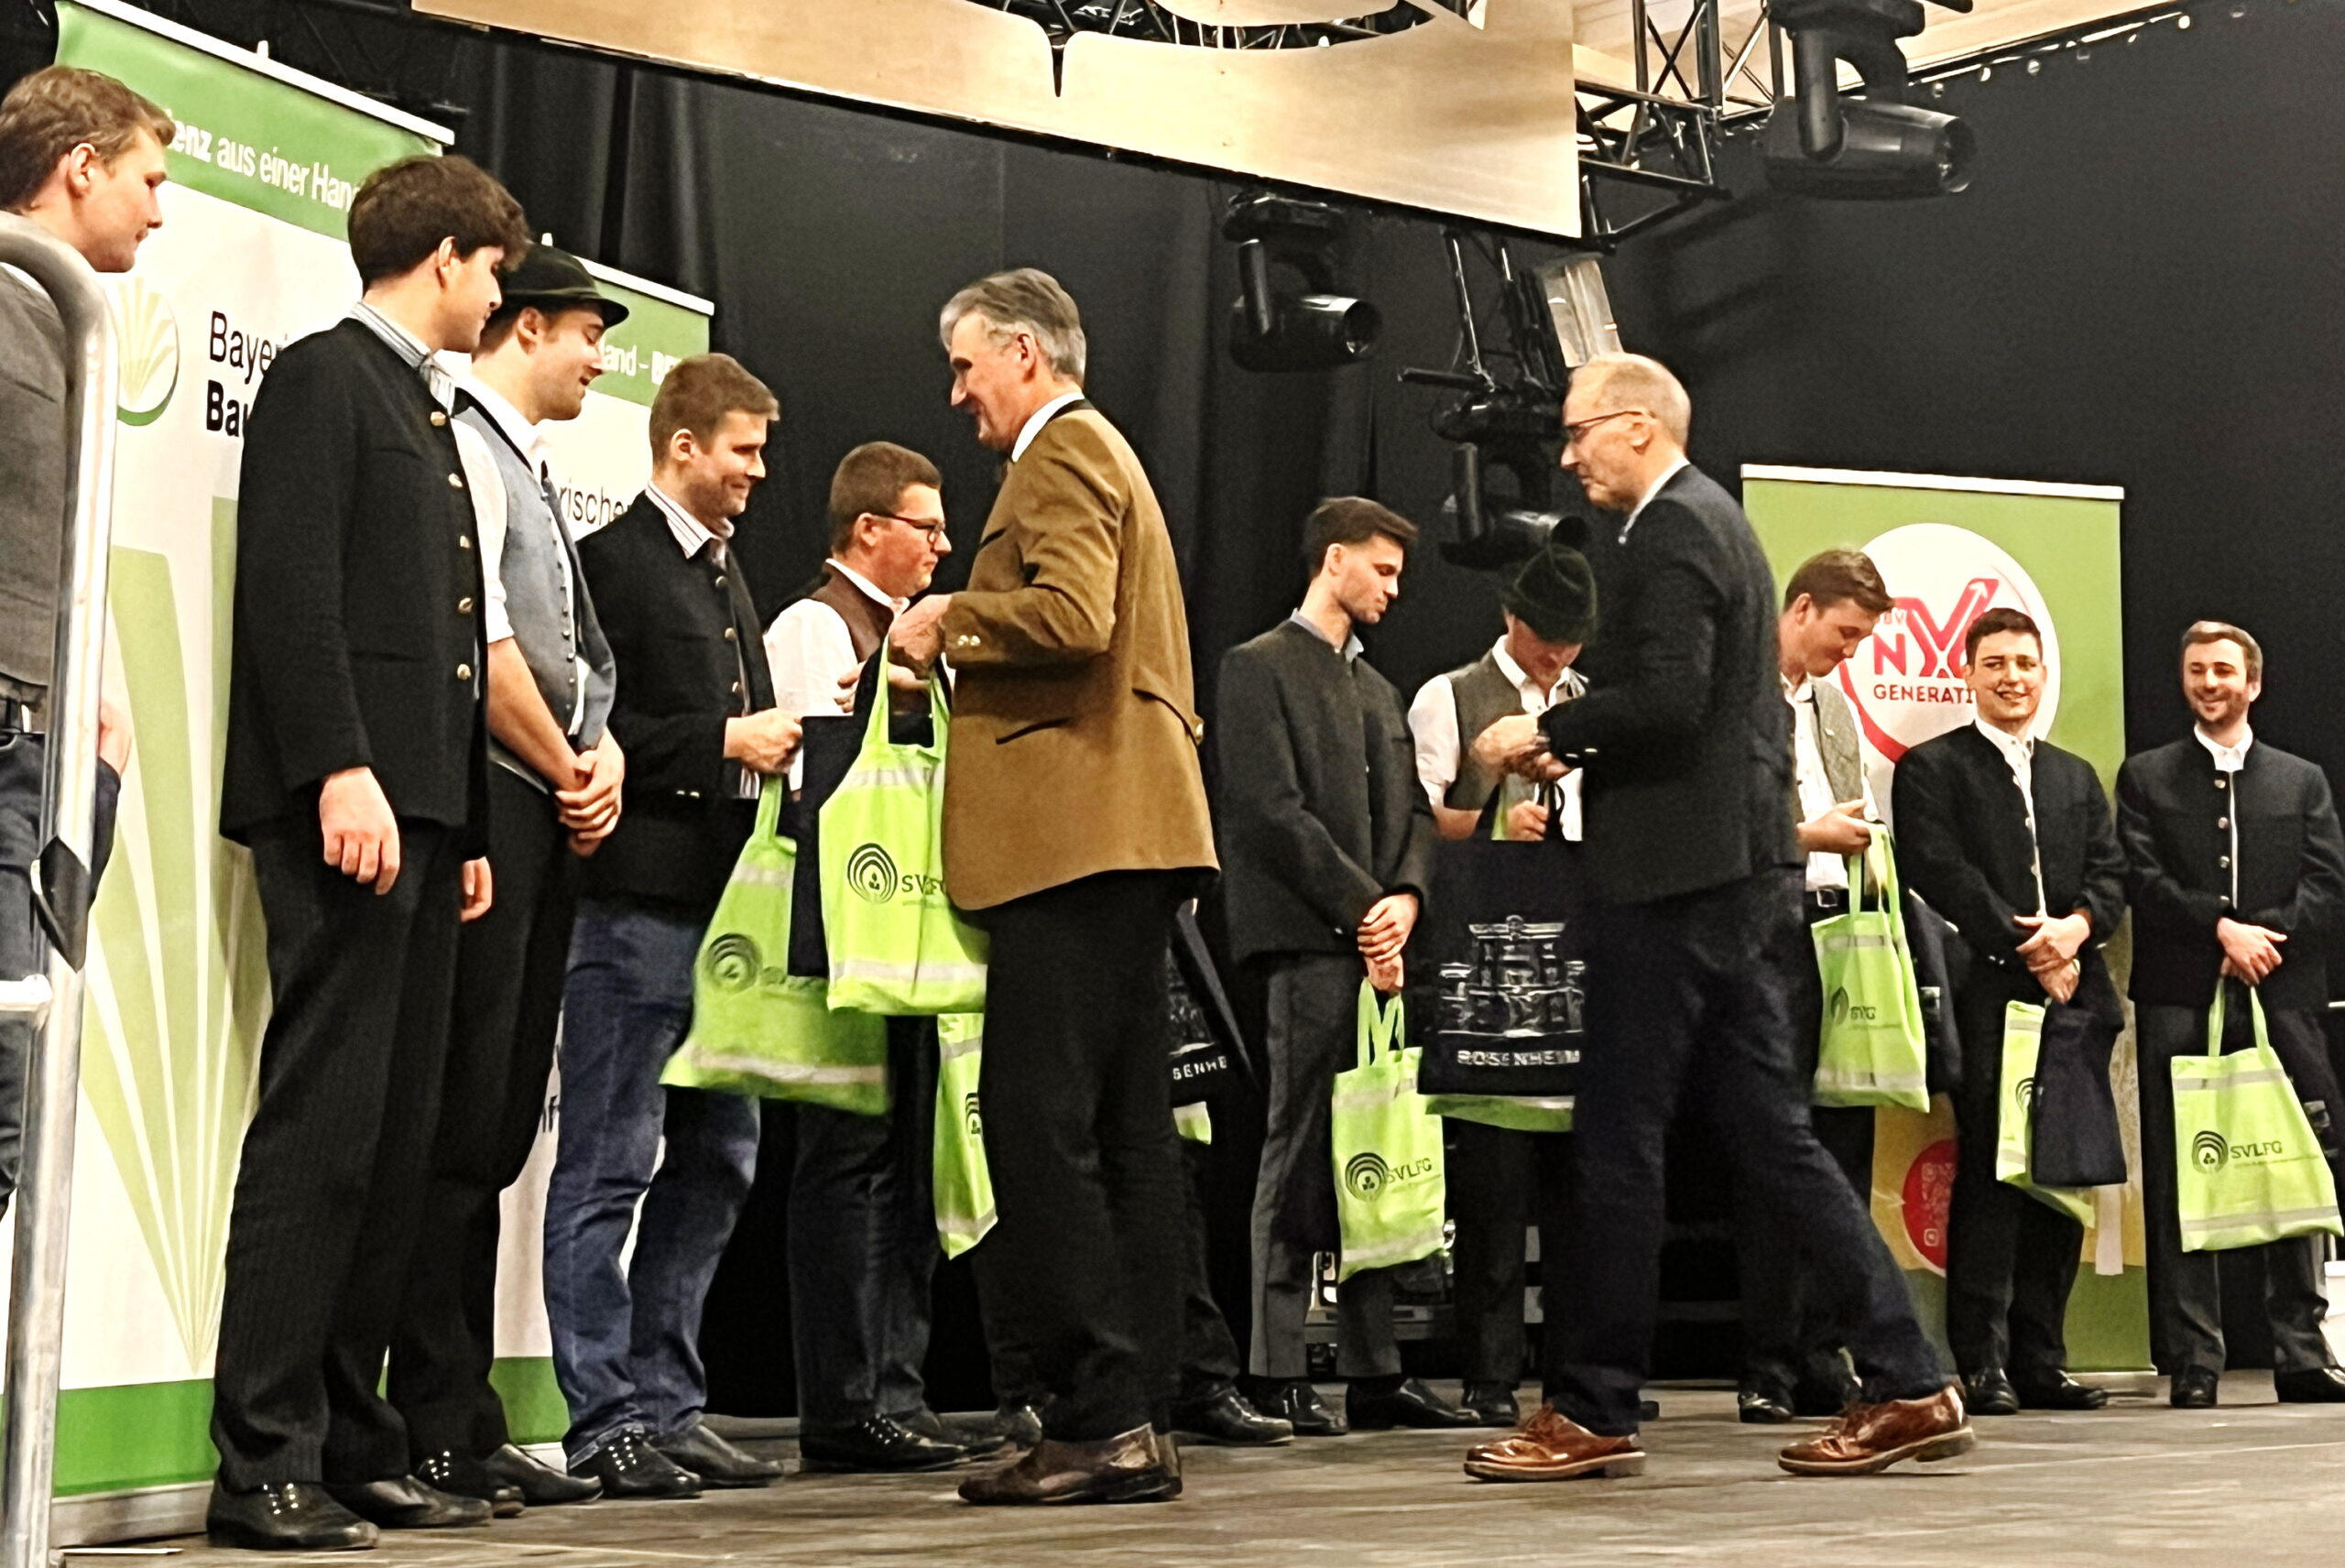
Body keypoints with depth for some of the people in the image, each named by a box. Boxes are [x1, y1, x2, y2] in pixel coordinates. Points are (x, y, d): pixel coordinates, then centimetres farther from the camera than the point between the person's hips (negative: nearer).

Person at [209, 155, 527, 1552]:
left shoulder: (428, 414, 26)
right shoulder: (324, 378, -1)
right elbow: (287, 585, -12)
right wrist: (341, 770, -22)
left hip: (420, 816, 9)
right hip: (346, 806, -9)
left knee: (400, 1144, 7)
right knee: (322, 1129, -10)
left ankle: (355, 1448, 11)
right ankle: (264, 1462, -6)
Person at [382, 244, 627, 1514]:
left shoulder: (529, 467, 23)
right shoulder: (463, 442, -6)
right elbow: (476, 644, -16)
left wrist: (603, 753, 4)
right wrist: (565, 767, -6)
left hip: (551, 821, 10)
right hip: (485, 803, -9)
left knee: (497, 1129, 9)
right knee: (460, 1120, -9)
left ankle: (469, 1429, 13)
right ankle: (437, 1431, -4)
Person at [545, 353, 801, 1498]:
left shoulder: (728, 577, 22)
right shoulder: (613, 560, -6)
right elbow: (593, 728, -15)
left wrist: (780, 743, 8)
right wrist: (724, 743, -14)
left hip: (723, 899, 9)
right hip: (638, 898, -9)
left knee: (719, 1157, 10)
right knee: (611, 1165, -4)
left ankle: (665, 1403, 18)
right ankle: (605, 1423, 0)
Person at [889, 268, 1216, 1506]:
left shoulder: (1063, 452, -5)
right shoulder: (1099, 454, 26)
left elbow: (1072, 616, -21)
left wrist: (949, 620, -7)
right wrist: (961, 654, 20)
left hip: (1074, 833, -11)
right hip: (1123, 837, 11)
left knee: (1041, 1127, -11)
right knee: (1119, 1130, 9)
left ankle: (1098, 1421, -11)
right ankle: (1135, 1419, 11)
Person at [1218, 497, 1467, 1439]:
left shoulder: (1378, 689, 25)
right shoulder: (1260, 667, 0)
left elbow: (1411, 811, 19)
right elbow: (1273, 809, -11)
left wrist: (1404, 900, -1)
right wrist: (1362, 908, -12)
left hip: (1376, 944, 8)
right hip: (1306, 943, -8)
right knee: (1300, 1157, -8)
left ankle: (1374, 1370, 10)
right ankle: (1277, 1374, -5)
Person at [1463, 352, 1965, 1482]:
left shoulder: (1669, 533, -10)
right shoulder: (1712, 522, 21)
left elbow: (1666, 699, -22)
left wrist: (1548, 732, -9)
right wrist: (1579, 748, 13)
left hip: (1683, 875, -10)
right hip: (1741, 870, 10)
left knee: (1618, 1140, -4)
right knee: (1770, 1134, 10)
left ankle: (1592, 1412, 3)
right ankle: (1907, 1386, 10)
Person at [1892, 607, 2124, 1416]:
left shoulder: (2077, 777, 24)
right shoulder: (1931, 768, 5)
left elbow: (2110, 874, 15)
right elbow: (1943, 875, -6)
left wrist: (2076, 928, -6)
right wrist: (2027, 948, -11)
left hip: (2069, 997, 5)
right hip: (1986, 996, -5)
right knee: (1989, 1174, -9)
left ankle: (2040, 1358, 8)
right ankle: (1983, 1360, -6)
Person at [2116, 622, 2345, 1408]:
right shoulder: (2145, 777, 12)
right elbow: (2141, 879, 0)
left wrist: (2263, 934, -10)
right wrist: (2222, 929, -11)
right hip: (2179, 1000, -1)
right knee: (2180, 1184, -4)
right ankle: (2191, 1362, -2)